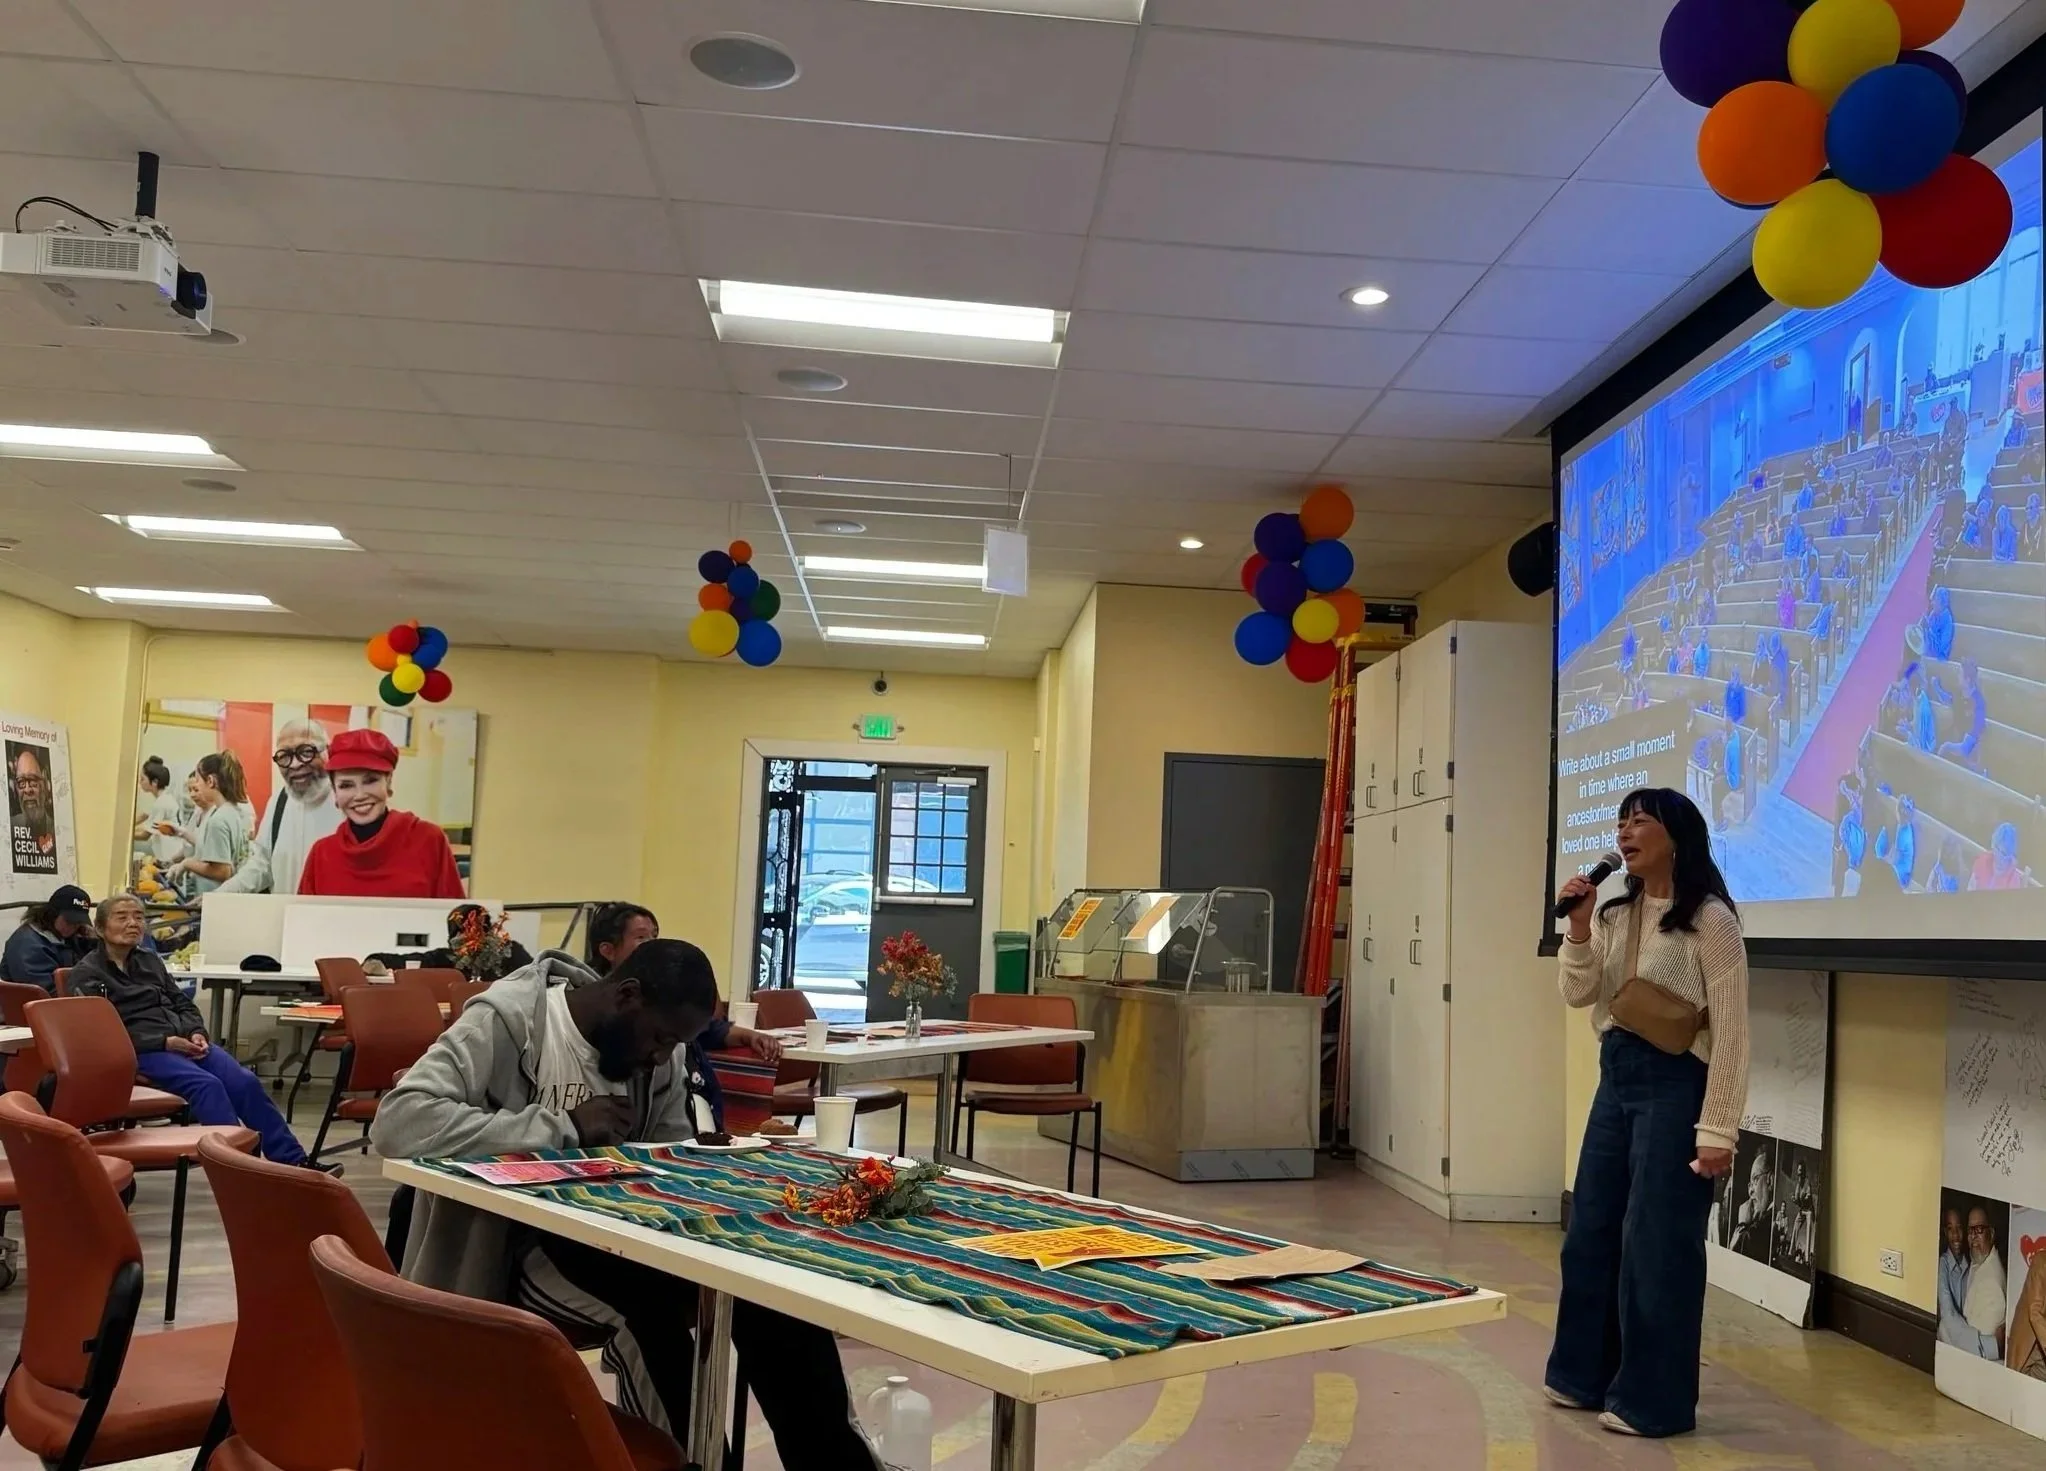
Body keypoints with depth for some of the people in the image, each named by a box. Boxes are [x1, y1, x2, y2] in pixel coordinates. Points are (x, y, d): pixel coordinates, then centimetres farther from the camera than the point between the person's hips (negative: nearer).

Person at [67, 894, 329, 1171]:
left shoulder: (149, 959, 22)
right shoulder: (88, 974, 3)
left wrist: (196, 1032, 0)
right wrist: (164, 1042, -16)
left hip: (185, 1040, 6)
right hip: (141, 1052, -5)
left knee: (245, 1081, -19)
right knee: (207, 1085, -32)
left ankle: (294, 1162, -21)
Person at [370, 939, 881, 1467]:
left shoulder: (659, 1050, 3)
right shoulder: (505, 1021, -16)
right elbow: (396, 1122, -28)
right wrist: (563, 1127, -28)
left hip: (616, 1230, 6)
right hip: (520, 1247, -5)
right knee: (654, 1304, -34)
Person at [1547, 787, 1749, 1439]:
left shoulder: (1710, 919, -11)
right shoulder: (1616, 914, 11)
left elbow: (1730, 1032, -13)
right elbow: (1577, 994, 7)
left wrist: (1717, 1130, -16)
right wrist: (1579, 926, -8)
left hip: (1673, 1084, -8)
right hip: (1616, 1079, 8)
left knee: (1656, 1245, 0)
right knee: (1591, 1233, 14)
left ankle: (1653, 1401, 14)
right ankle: (1585, 1376, 30)